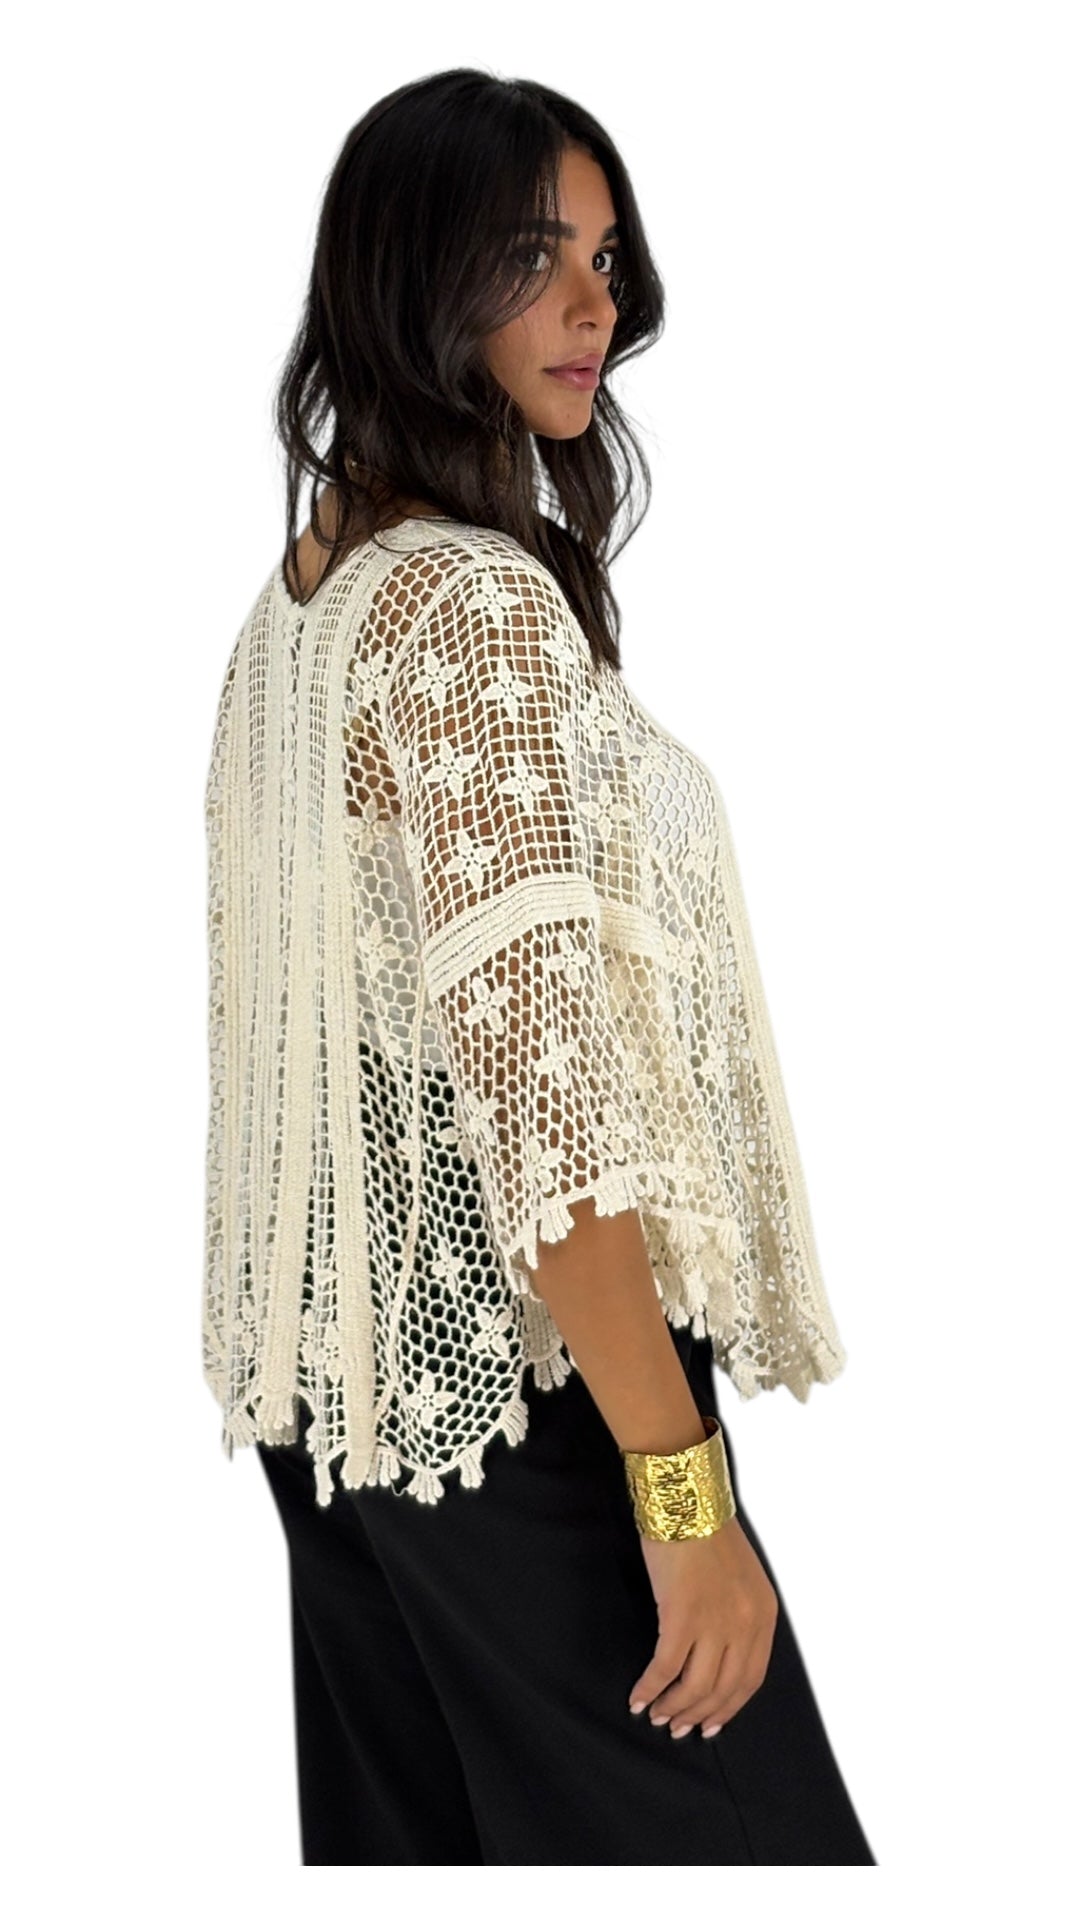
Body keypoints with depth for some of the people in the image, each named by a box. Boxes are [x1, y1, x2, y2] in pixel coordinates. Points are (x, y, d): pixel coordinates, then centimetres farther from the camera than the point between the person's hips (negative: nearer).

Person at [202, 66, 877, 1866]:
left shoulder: (304, 593, 10)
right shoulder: (481, 601, -18)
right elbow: (539, 1064, -24)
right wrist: (684, 1492, -22)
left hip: (340, 1370, 9)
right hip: (521, 1379, -9)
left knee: (412, 1836, 16)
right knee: (722, 1826, 1)